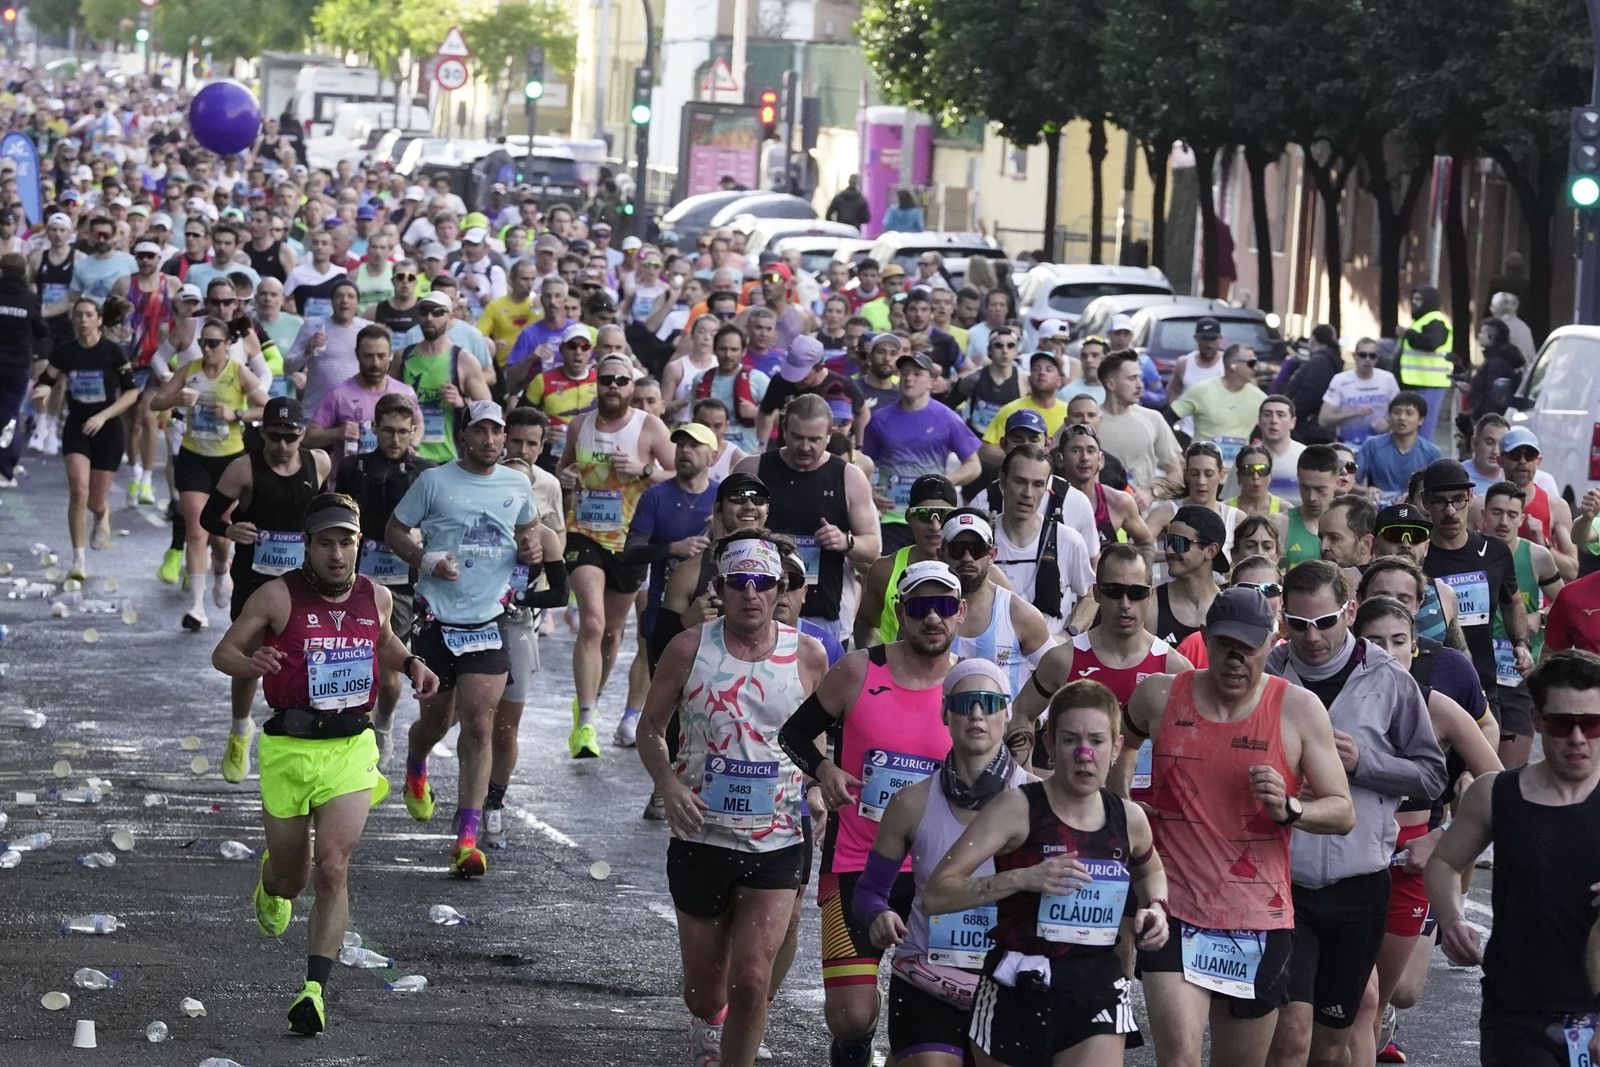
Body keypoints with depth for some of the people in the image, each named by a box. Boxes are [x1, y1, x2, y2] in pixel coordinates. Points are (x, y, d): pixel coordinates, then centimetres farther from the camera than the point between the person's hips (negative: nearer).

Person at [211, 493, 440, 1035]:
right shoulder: (278, 596, -7)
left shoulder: (375, 596, 5)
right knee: (290, 879, 12)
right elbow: (223, 652, -2)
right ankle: (270, 880, 51)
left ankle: (315, 989, -14)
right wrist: (251, 664, -24)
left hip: (350, 751, 1)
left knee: (332, 868, -16)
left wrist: (410, 663, 8)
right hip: (288, 749, -1)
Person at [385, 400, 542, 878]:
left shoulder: (518, 486, 8)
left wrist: (532, 549, 3)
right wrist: (426, 560, -14)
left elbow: (527, 529, 26)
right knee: (437, 717, 12)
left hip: (488, 621, 1)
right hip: (437, 618, -1)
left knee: (478, 725, -9)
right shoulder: (434, 481, -2)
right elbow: (395, 531, 4)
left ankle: (467, 839, -10)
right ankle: (415, 769, 50)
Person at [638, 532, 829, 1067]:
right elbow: (650, 729, 4)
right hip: (701, 837, 1)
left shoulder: (807, 655, -2)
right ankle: (708, 1022, 50)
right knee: (702, 989, 14)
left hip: (778, 841, -1)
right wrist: (668, 785, -14)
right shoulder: (689, 649, -4)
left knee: (751, 977, -15)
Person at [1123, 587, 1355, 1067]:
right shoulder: (1159, 696, 2)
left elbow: (1343, 813, 0)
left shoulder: (1299, 709, -1)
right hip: (1174, 913, -1)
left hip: (1258, 920, 1)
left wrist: (1289, 808, -19)